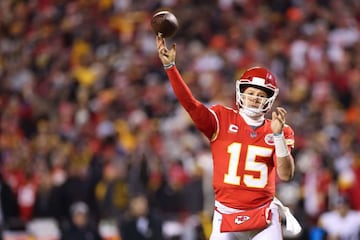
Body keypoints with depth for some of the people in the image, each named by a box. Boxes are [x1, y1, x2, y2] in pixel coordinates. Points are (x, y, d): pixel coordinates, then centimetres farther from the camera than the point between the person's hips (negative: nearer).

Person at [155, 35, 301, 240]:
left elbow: (286, 175, -8)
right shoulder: (222, 119, 1)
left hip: (264, 219, 0)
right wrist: (169, 66, -23)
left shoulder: (280, 131, 3)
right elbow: (189, 102, -12)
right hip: (226, 218, 0)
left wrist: (278, 134, -19)